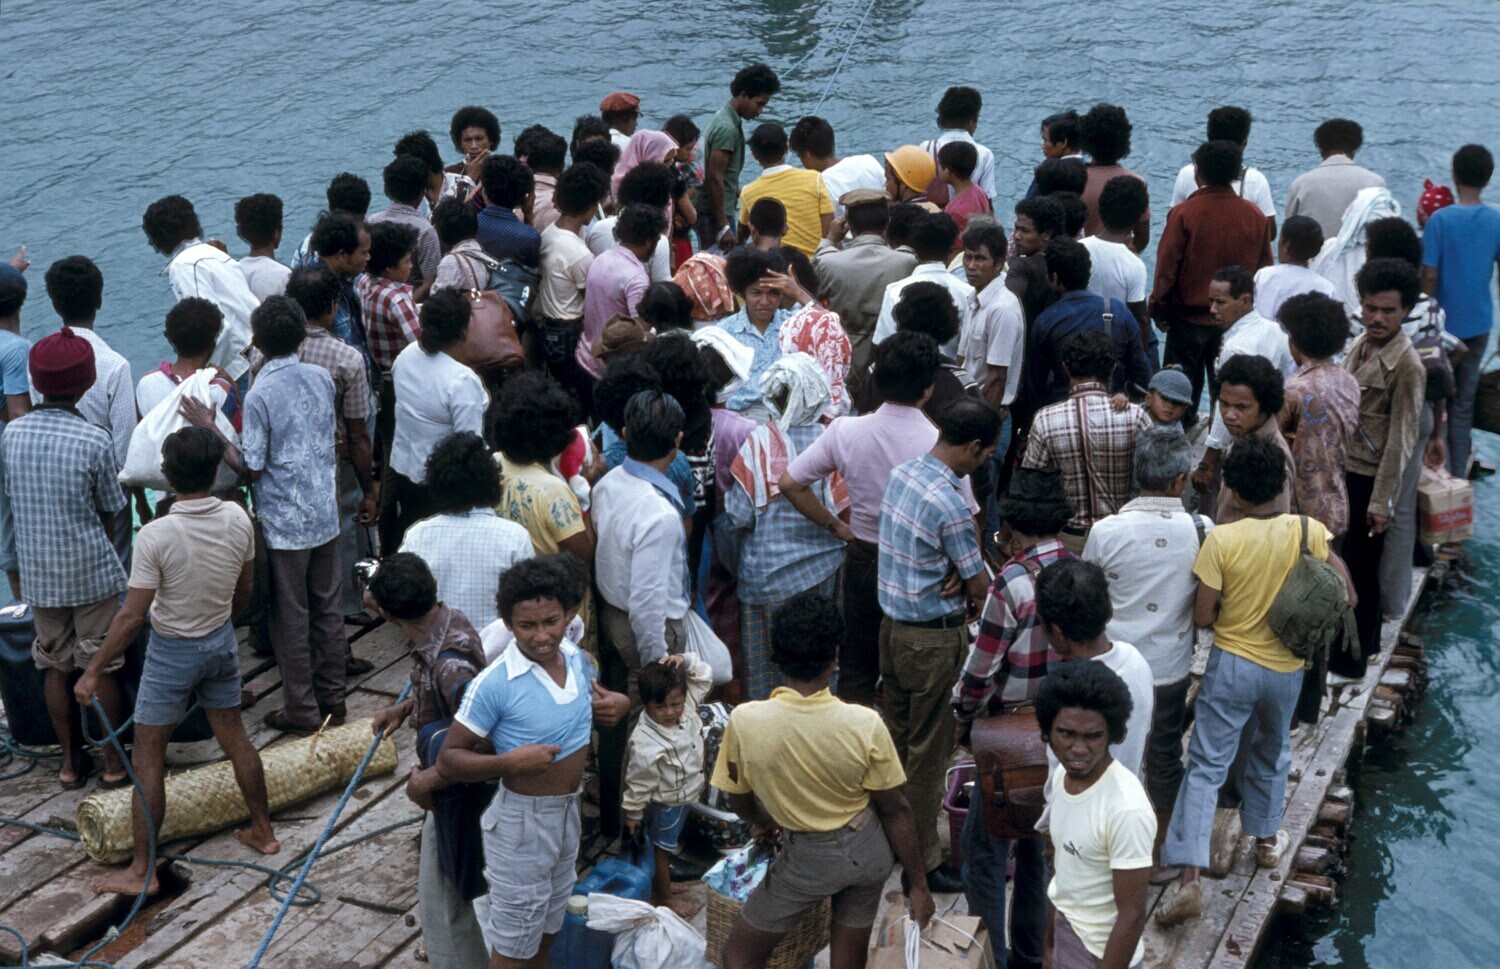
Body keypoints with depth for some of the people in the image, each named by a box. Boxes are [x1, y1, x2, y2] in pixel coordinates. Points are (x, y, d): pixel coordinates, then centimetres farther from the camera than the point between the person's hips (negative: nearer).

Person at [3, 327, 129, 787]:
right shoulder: (95, 441, -17)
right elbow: (110, 512, -6)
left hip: (38, 574, 3)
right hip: (91, 573, -3)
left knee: (55, 667, 16)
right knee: (101, 668, 9)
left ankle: (70, 762, 26)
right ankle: (115, 762, 20)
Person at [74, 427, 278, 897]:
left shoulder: (156, 536, -26)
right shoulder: (237, 519, -11)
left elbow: (131, 616, -22)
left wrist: (92, 672, -12)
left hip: (172, 651, -5)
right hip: (222, 644, 5)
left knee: (147, 758, 5)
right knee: (234, 736, 21)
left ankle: (142, 871, 10)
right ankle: (263, 831, 33)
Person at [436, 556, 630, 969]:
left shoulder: (576, 658, -6)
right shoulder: (494, 684, -26)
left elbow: (592, 698, 16)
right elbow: (448, 761, -21)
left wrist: (618, 703, -7)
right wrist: (510, 761, -35)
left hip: (568, 813, 7)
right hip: (521, 822, -7)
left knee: (546, 931, 26)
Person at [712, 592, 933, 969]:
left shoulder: (744, 722, -24)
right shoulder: (865, 725, -23)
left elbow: (740, 803, -5)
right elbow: (896, 811, -11)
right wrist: (918, 885, 3)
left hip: (808, 857, -2)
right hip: (869, 850, 2)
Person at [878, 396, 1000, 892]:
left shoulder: (901, 473, 1)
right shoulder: (950, 504, -26)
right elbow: (980, 584, -15)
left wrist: (955, 578, -6)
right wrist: (972, 604, 7)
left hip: (893, 624, 9)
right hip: (932, 640, -9)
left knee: (897, 735, 21)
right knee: (928, 752, 3)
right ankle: (923, 860, 14)